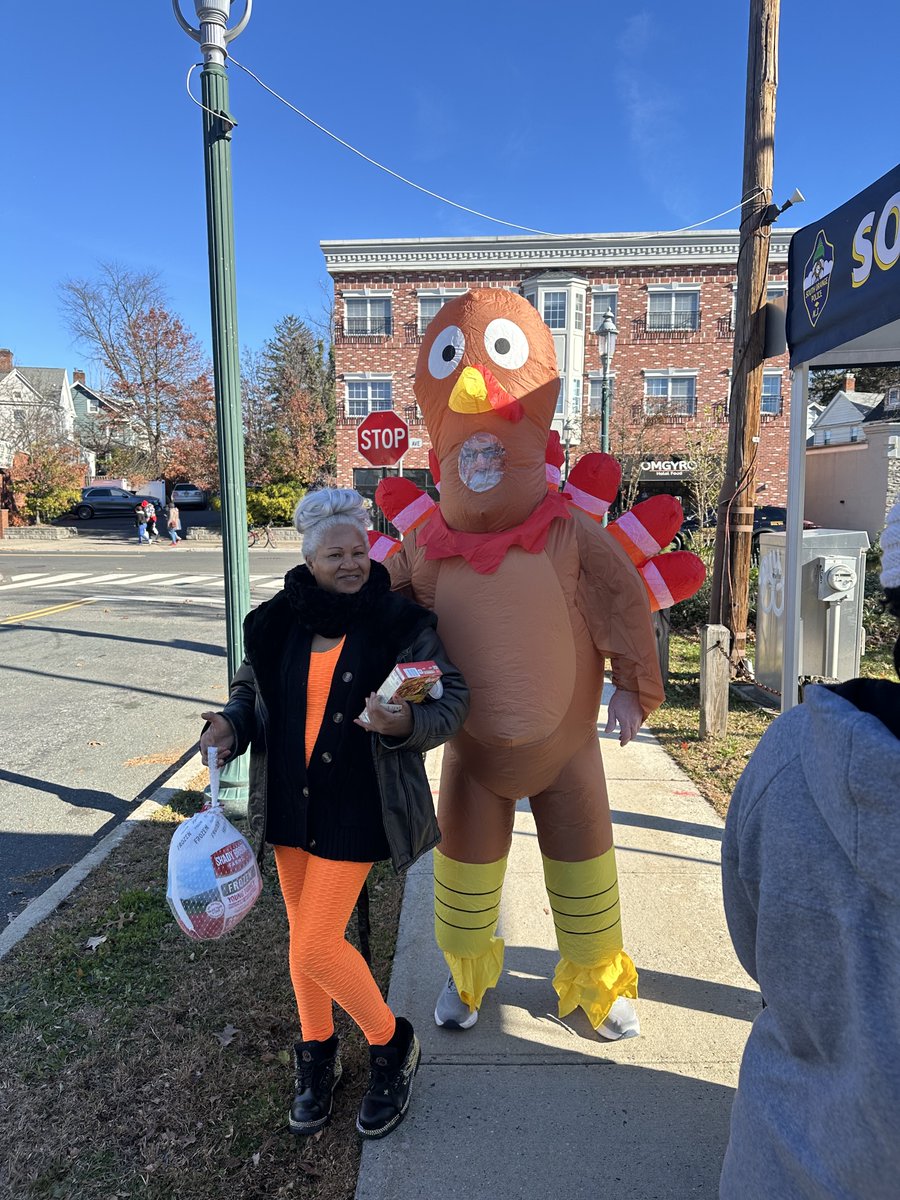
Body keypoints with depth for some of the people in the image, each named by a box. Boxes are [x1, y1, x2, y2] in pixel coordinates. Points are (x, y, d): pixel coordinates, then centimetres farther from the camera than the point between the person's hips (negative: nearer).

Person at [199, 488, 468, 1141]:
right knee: (303, 933, 17)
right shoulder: (277, 624, 0)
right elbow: (250, 689, 13)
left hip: (356, 806, -4)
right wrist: (232, 723, -8)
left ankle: (392, 1044, 25)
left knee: (317, 944, -4)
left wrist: (406, 724, -28)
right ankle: (318, 1053, 43)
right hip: (290, 800, 5)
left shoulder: (402, 624, -10)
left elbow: (453, 699, -8)